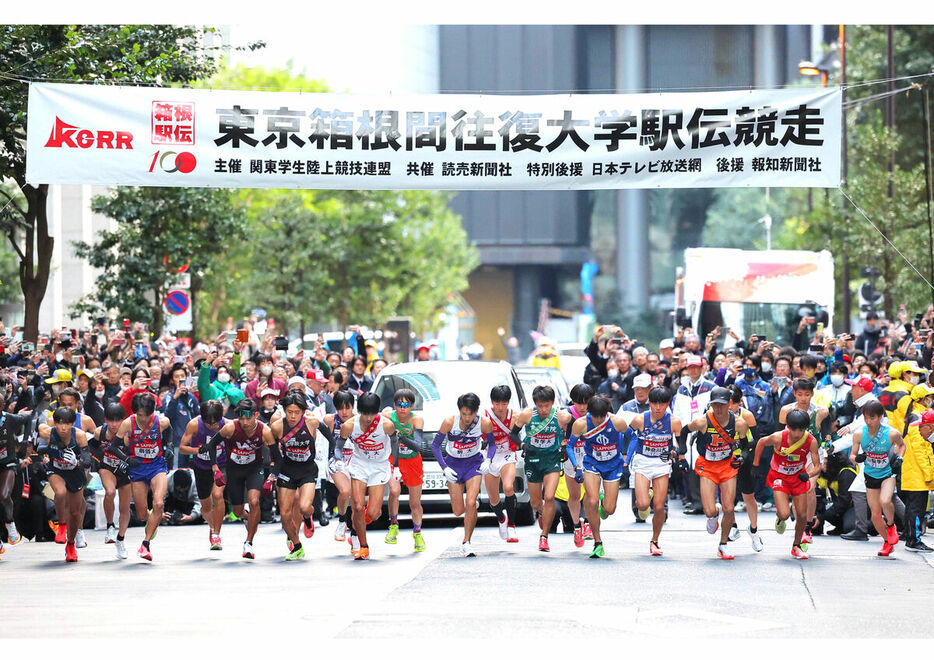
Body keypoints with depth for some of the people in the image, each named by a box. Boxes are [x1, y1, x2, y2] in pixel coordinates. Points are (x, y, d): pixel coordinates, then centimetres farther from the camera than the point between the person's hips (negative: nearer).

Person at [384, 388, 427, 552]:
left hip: (412, 461, 1)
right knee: (394, 490, -27)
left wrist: (403, 438, -45)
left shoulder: (416, 419, -20)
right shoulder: (388, 416, -18)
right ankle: (393, 526, -5)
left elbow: (418, 445, -29)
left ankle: (417, 533, 33)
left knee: (415, 503, 7)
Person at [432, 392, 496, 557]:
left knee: (471, 504, -18)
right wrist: (444, 468, -21)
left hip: (474, 463, 0)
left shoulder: (484, 423, -19)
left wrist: (487, 460, -20)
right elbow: (435, 446, -10)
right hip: (453, 463, 0)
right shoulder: (449, 422, -21)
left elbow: (491, 443, -1)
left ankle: (466, 543, -6)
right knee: (458, 511, 1)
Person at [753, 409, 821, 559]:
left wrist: (809, 474, -39)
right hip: (779, 477, -2)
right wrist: (755, 463, 1)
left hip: (798, 477, 2)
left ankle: (796, 546, 28)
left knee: (802, 515, 2)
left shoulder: (811, 441, -24)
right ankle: (780, 518, 23)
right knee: (784, 514, -17)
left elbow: (817, 466, -18)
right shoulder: (778, 438, -28)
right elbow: (761, 442, -5)